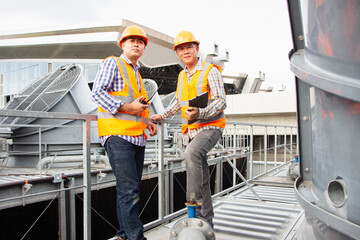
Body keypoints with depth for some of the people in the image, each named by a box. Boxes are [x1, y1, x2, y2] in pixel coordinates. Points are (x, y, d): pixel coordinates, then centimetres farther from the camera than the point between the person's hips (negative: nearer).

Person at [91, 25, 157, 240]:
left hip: (137, 137, 8)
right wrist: (127, 107, -17)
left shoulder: (137, 72, 26)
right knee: (129, 189, -12)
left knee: (130, 189, 11)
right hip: (117, 134, -8)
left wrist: (146, 121, 15)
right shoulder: (112, 63, 3)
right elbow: (97, 93, -9)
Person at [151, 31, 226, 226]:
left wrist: (200, 113, -30)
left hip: (210, 126, -6)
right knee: (202, 177, 10)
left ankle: (193, 201, -25)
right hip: (192, 130, 7)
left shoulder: (210, 71, -6)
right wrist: (162, 116, 24)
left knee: (191, 152, -35)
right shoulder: (182, 75, 15)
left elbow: (221, 101, -15)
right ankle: (206, 219, 21)